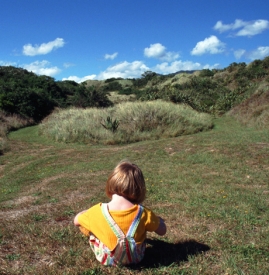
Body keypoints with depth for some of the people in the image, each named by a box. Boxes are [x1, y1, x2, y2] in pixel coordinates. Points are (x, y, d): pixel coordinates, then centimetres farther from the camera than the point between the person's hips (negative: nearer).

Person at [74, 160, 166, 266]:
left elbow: (76, 221, -7)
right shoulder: (143, 213, -25)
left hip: (106, 258, -1)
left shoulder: (98, 211, -27)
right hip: (135, 257, 1)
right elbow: (162, 231, -9)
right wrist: (158, 219, 10)